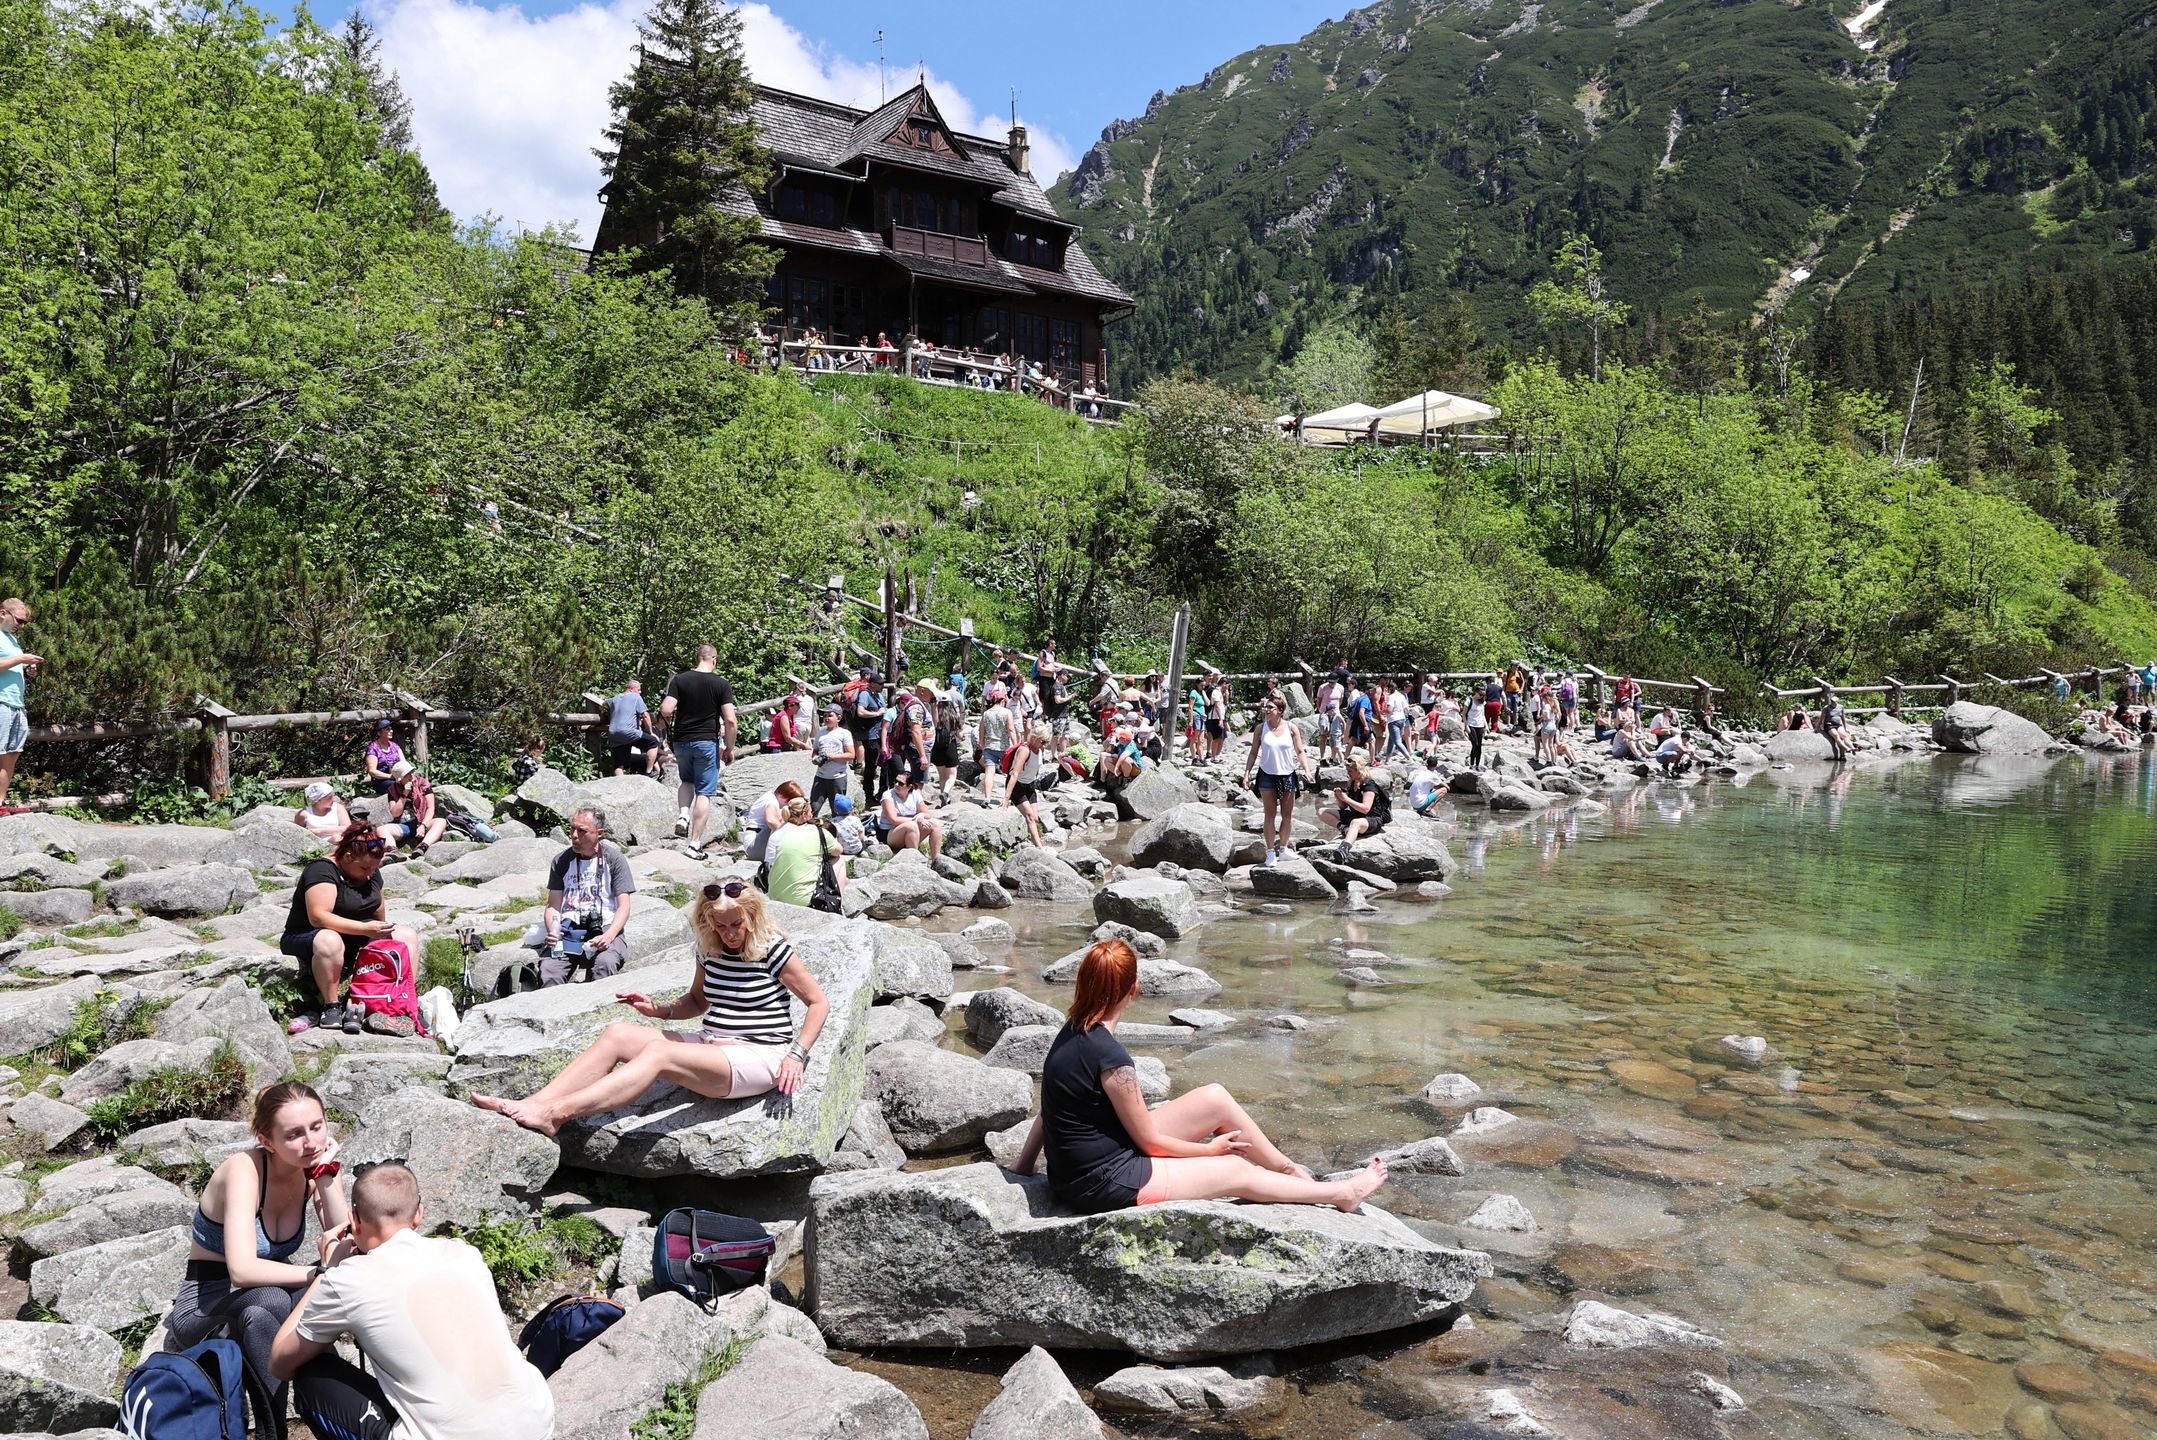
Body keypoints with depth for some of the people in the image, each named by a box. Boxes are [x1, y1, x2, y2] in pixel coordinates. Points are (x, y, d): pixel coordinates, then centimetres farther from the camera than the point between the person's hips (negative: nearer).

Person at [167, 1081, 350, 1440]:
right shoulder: (244, 1169, -26)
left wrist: (326, 1176, -25)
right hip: (205, 1308, -5)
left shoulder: (314, 1165, -10)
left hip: (259, 1304, 5)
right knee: (269, 1301, -36)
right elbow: (242, 1269, -36)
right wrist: (322, 1273, -33)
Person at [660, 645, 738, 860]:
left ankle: (683, 814, 2)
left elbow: (665, 710, -9)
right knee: (704, 792, 2)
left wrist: (672, 726, 12)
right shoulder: (722, 684, -5)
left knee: (687, 781, 27)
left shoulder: (679, 679, 0)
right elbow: (729, 720, -10)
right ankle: (695, 844, 0)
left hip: (681, 741, 3)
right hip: (707, 741, -3)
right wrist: (729, 749, 1)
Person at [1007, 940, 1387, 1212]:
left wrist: (1022, 1168, 12)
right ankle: (1341, 1195, 25)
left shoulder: (1070, 1033, -2)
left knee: (1216, 1099, 9)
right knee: (1237, 1171, 6)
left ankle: (1290, 1170, 27)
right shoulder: (1111, 1057, -28)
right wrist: (1209, 1149, -1)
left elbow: (1047, 1112, 5)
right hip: (1104, 1183, -8)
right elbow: (1150, 1141, -17)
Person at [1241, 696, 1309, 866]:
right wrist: (1247, 773, -4)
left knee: (1287, 815, 8)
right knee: (1270, 814, -1)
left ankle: (1283, 848, 22)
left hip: (1288, 775, 1)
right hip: (1267, 775, -1)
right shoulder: (1260, 728, -1)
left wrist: (1307, 770, -15)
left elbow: (1300, 752, -1)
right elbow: (1254, 752, 3)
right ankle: (1270, 852, 4)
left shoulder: (1291, 728, -2)